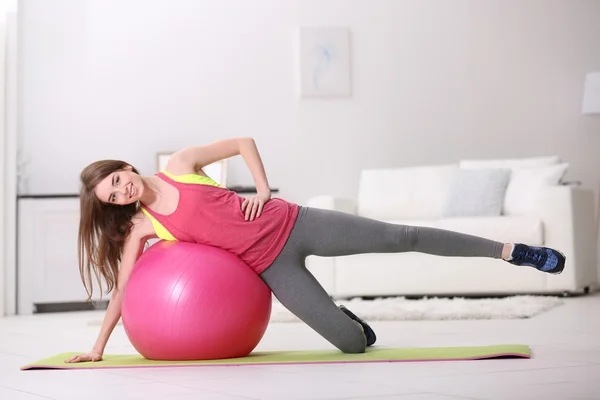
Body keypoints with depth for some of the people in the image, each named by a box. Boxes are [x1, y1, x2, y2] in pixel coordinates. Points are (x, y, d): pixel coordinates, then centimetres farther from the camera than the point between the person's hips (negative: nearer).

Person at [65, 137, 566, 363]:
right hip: (272, 267, 1)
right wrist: (97, 348, 2)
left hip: (290, 224, -1)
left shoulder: (181, 164, -2)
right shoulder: (140, 228, 1)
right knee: (351, 343, -11)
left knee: (401, 237, -5)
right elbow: (122, 289, 5)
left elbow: (243, 142, 5)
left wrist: (263, 188, -7)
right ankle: (347, 317, 28)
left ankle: (510, 251, 5)